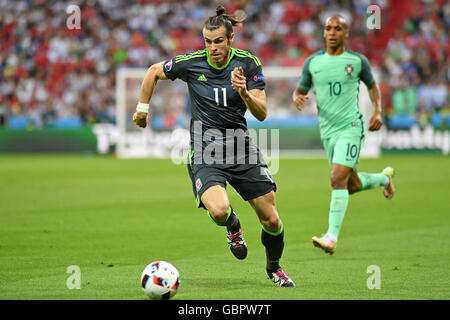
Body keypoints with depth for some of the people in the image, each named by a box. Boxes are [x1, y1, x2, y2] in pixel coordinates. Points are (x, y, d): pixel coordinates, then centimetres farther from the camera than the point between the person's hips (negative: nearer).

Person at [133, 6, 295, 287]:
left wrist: (244, 93, -26)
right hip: (205, 151, -2)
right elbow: (154, 71, 11)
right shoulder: (191, 63, -7)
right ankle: (234, 227, 11)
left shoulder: (249, 63, -6)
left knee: (271, 219, 0)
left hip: (240, 145, 2)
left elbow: (261, 114, -8)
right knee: (219, 210, -28)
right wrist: (143, 108, 16)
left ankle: (274, 267, 32)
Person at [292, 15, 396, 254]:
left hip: (351, 127, -4)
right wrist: (297, 99, -12)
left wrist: (378, 111, 2)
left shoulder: (358, 61, 0)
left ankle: (331, 238, -21)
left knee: (338, 179, -20)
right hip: (327, 132, 4)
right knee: (352, 186, 14)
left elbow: (372, 85, 16)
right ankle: (384, 177, 48)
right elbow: (300, 91, 13)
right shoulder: (312, 62, 4)